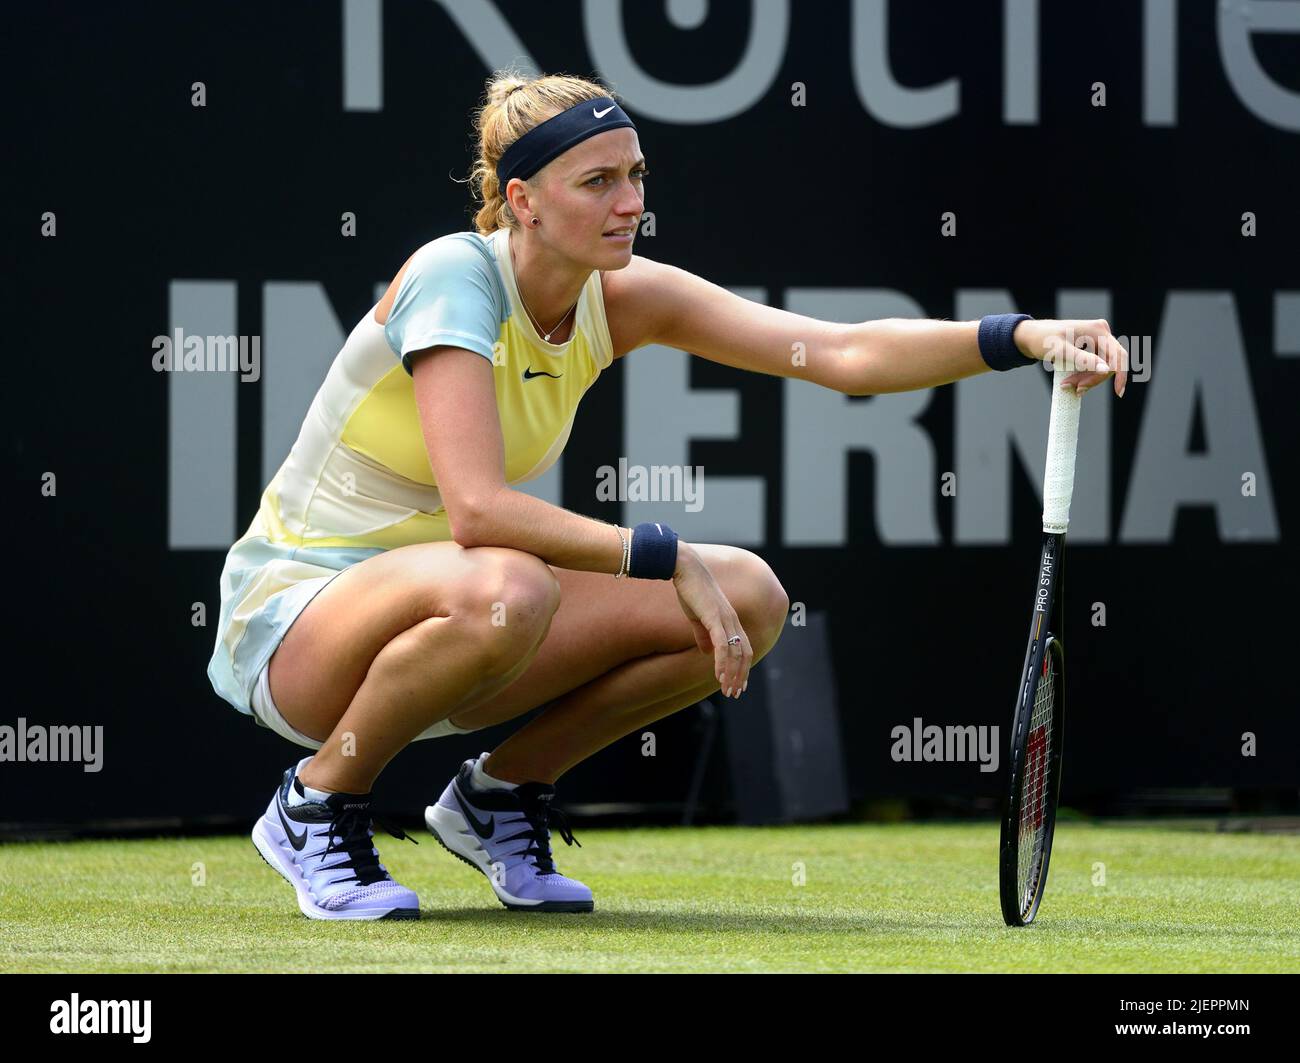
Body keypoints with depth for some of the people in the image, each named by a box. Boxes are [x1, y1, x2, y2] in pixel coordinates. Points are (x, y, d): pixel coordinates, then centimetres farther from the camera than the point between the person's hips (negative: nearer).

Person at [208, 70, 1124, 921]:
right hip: (295, 617, -7)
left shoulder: (622, 299, -3)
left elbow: (844, 352, -12)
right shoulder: (455, 277, -23)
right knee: (504, 590, -41)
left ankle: (501, 792, 7)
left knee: (747, 599, -10)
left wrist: (1018, 337, -27)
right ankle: (318, 803, -15)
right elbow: (476, 509, -34)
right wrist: (666, 557, -28)